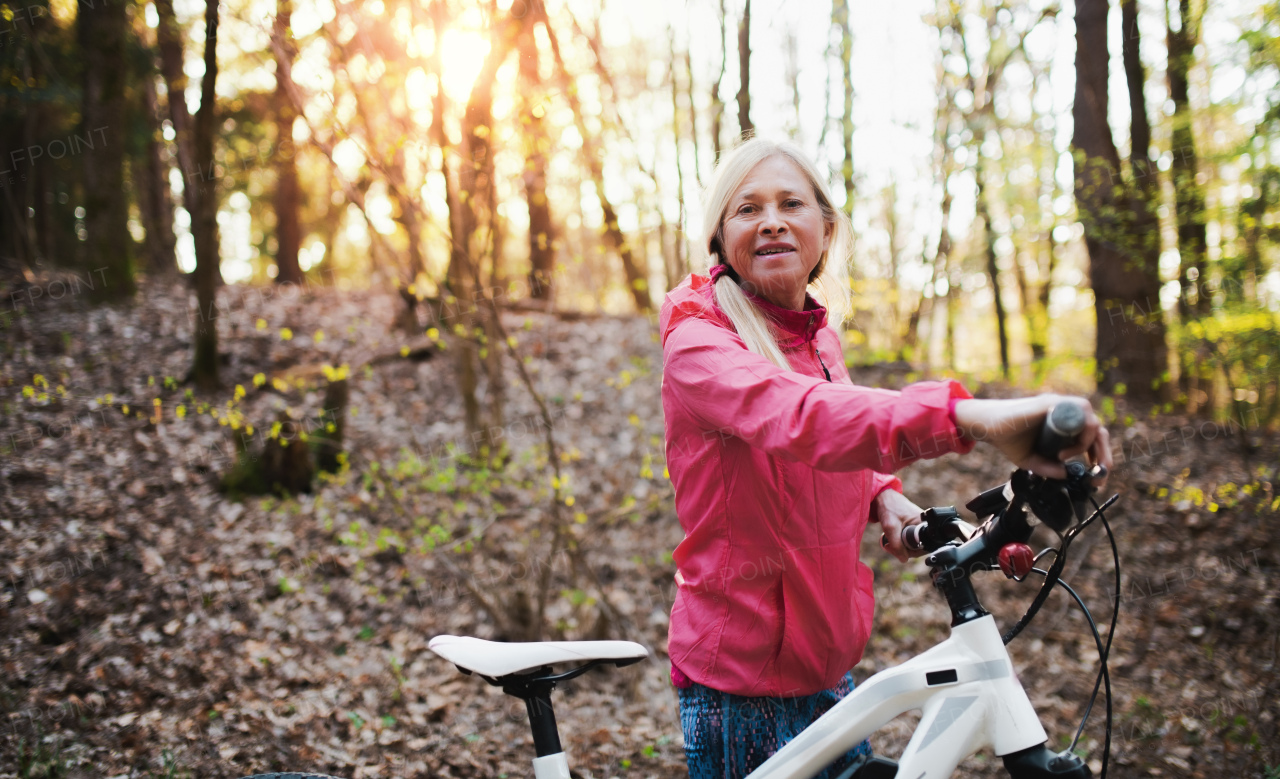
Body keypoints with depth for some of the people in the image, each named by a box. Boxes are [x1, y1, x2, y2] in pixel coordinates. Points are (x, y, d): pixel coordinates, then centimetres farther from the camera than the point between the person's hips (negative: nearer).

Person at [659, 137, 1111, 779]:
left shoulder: (819, 335, 8)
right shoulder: (697, 341, -17)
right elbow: (794, 416, -38)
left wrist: (883, 496, -2)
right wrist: (968, 416, -54)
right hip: (740, 682, -7)